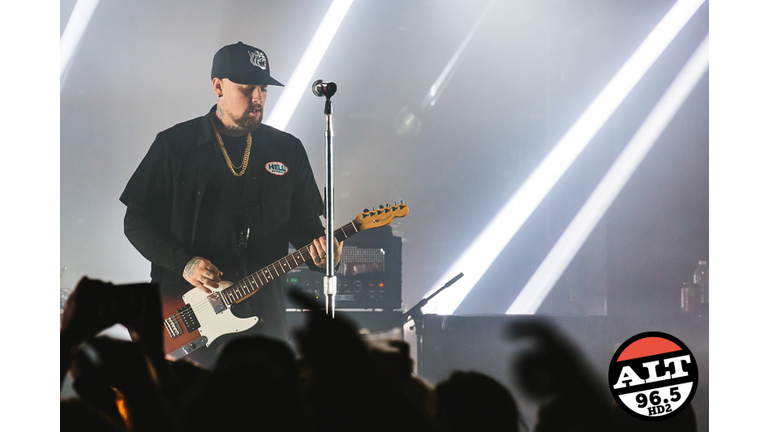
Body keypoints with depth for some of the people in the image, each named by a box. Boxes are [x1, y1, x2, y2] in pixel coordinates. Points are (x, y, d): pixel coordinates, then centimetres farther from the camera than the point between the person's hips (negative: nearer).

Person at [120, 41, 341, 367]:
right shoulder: (174, 145, 0)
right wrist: (183, 263, -14)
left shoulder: (287, 150, 10)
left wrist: (319, 250, -8)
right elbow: (137, 221, 0)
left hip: (263, 312, 3)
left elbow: (303, 220, 15)